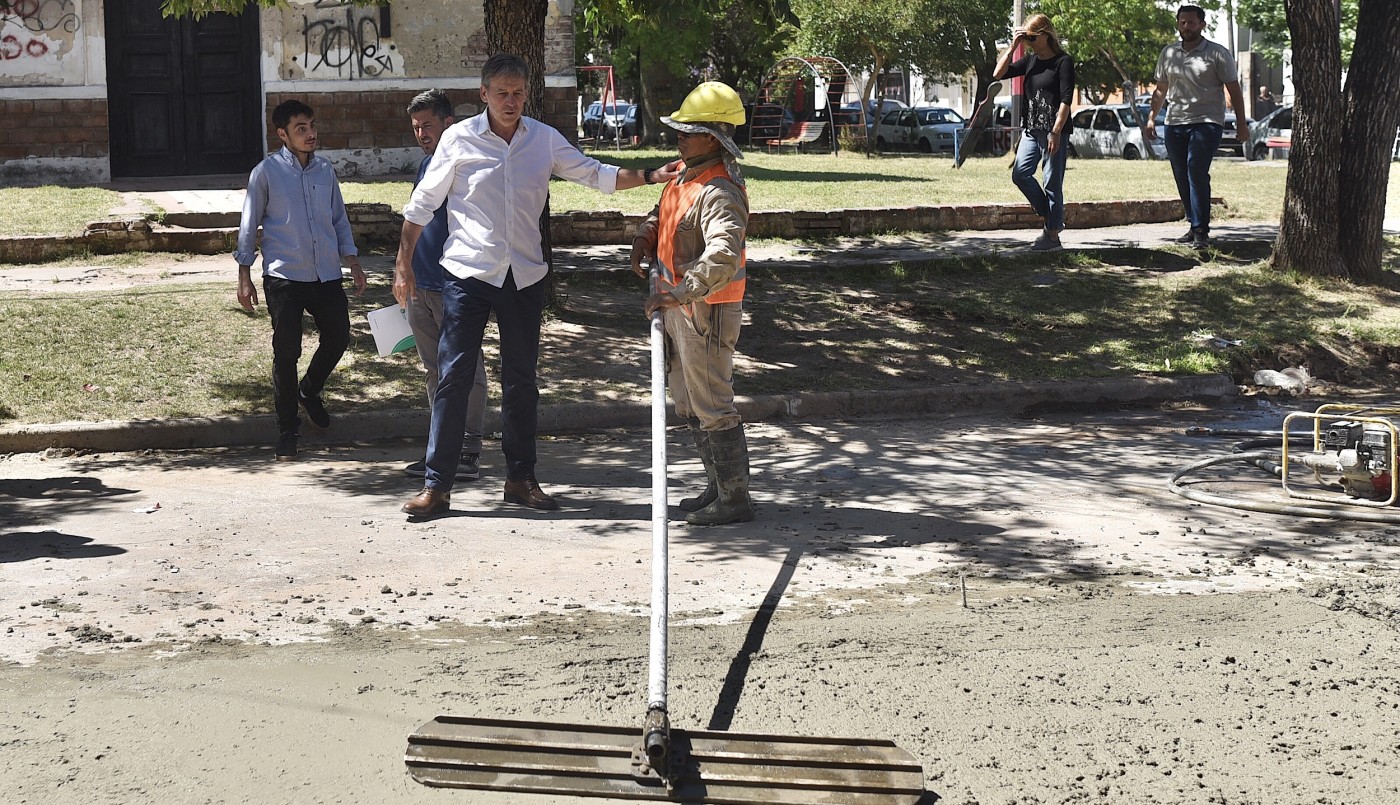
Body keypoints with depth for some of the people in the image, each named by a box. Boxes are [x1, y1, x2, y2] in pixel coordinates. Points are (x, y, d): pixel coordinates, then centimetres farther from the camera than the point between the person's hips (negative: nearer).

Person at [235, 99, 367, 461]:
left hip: (326, 275, 4)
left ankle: (309, 391, 34)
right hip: (283, 277, -4)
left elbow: (339, 218, 18)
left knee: (338, 337, 4)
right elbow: (249, 225, 1)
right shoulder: (267, 172, -3)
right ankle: (287, 429, 11)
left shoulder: (325, 170, 9)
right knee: (286, 353, -1)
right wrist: (244, 278, -2)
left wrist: (353, 262, 13)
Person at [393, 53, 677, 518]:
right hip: (467, 274, -3)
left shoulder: (545, 140, 5)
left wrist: (652, 177, -5)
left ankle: (520, 478, 21)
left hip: (524, 275, 3)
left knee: (521, 379, 10)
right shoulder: (459, 139, -4)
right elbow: (422, 204, 2)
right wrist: (403, 264, 1)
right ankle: (436, 485, -2)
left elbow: (595, 175, 7)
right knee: (454, 376, -6)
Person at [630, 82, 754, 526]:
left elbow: (722, 257, -37)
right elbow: (663, 210, 28)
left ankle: (735, 499, 7)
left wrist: (679, 293, -45)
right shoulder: (689, 173, 8)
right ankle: (718, 486, 30)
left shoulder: (720, 192, -23)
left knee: (712, 405, -3)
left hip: (707, 310, -11)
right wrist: (645, 236, 9)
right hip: (679, 305, 11)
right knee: (688, 402, 19)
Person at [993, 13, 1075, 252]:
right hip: (1032, 130, 7)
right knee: (1020, 174, 0)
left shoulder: (1063, 62, -7)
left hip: (1054, 132, -7)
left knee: (1052, 183, -3)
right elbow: (998, 74, 8)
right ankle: (1051, 219, 14)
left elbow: (1066, 99, -13)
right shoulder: (1030, 60, 12)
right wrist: (1012, 47, 0)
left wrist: (1056, 132, -20)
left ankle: (1052, 235, 2)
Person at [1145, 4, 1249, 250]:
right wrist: (1151, 118, 15)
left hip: (1206, 122, -5)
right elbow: (1161, 89, 22)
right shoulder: (1168, 53, 13)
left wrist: (1241, 122, -4)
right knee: (1182, 177, 6)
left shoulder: (1217, 53, 1)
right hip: (1175, 123, 5)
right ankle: (1194, 226, 18)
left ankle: (1201, 231, -19)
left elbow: (1233, 90, 2)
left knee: (1196, 171, -20)